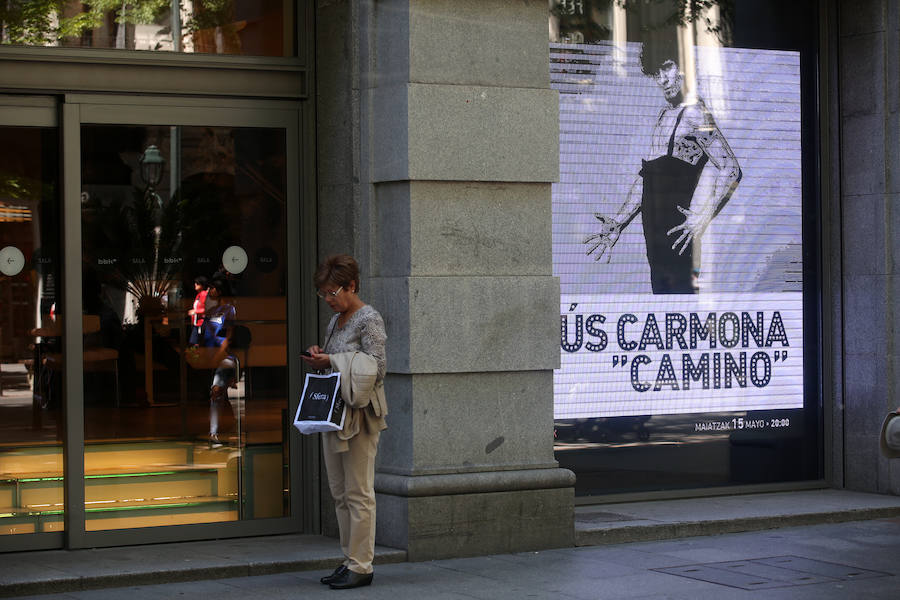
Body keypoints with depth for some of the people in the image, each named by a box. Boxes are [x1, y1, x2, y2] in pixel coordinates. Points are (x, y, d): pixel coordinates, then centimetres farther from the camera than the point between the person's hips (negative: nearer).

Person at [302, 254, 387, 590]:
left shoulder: (369, 320, -10)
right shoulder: (336, 320, 15)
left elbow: (376, 370, -17)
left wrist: (331, 361, -17)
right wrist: (319, 358, 2)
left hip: (360, 414, -9)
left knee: (358, 493, -6)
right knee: (340, 493, 11)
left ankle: (361, 566, -2)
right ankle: (349, 560, 17)